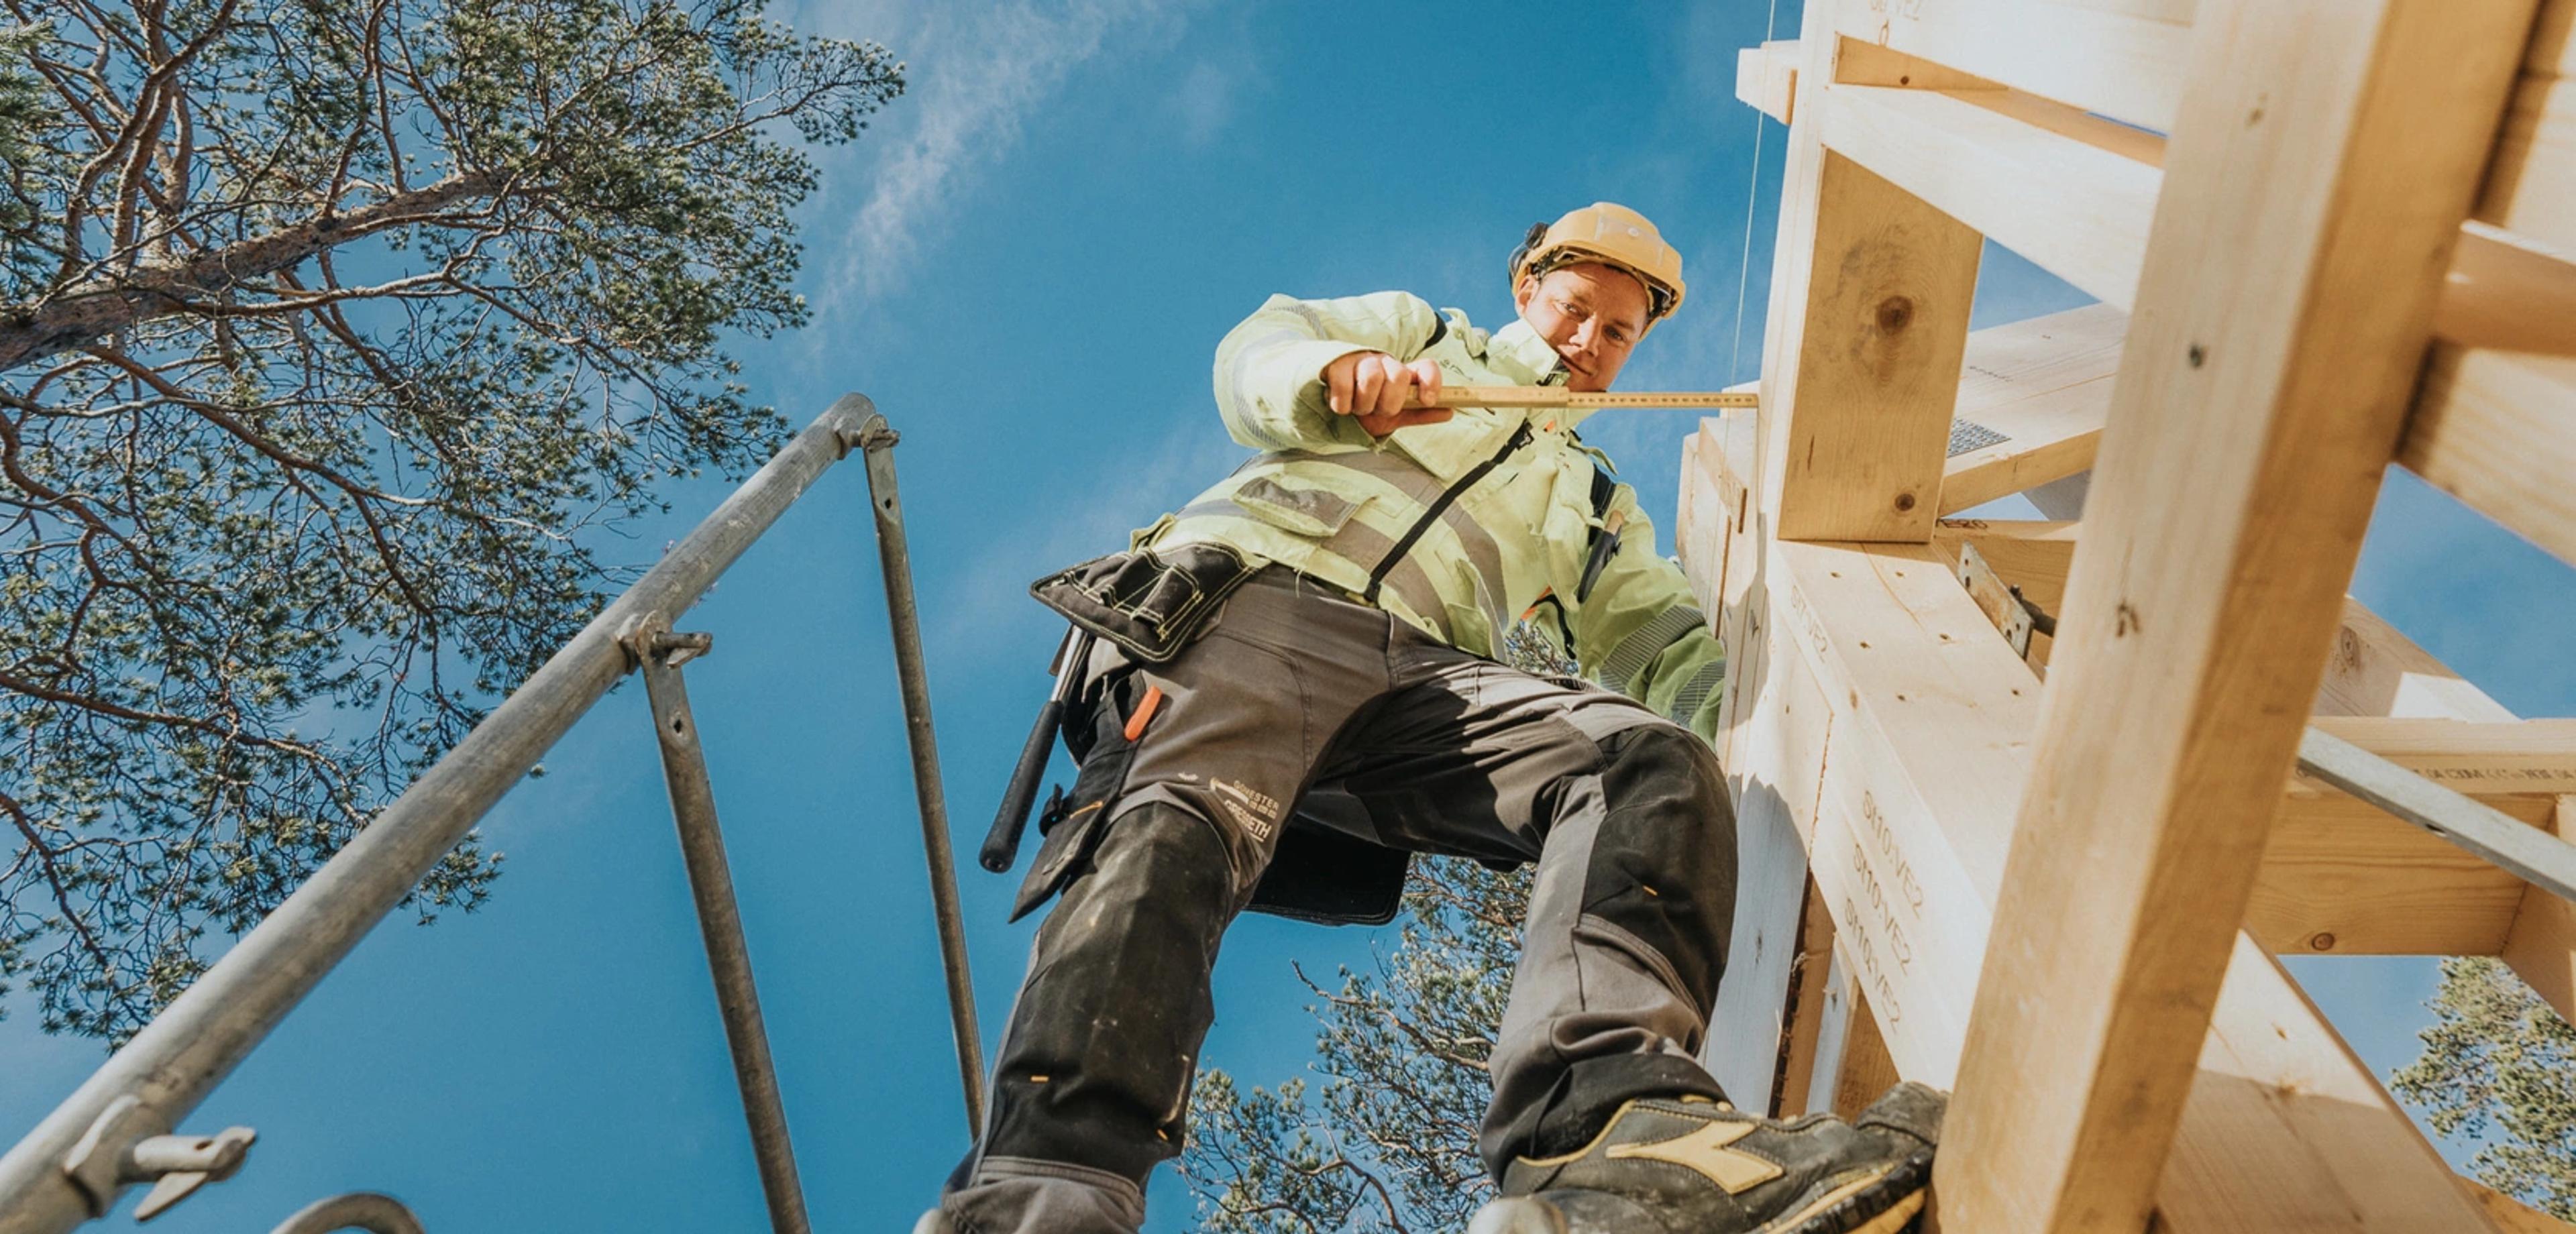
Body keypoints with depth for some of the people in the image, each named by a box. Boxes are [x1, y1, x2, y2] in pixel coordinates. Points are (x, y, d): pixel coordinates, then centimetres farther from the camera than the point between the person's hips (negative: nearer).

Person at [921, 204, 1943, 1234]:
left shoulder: (1598, 510, 39)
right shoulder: (1418, 331, 32)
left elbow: (1664, 648, 24)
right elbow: (1253, 357, 17)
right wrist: (1340, 375, -8)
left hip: (1419, 675, 3)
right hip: (1252, 586, -2)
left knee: (1655, 760, -24)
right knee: (1178, 821, -34)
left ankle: (1610, 1133, -46)